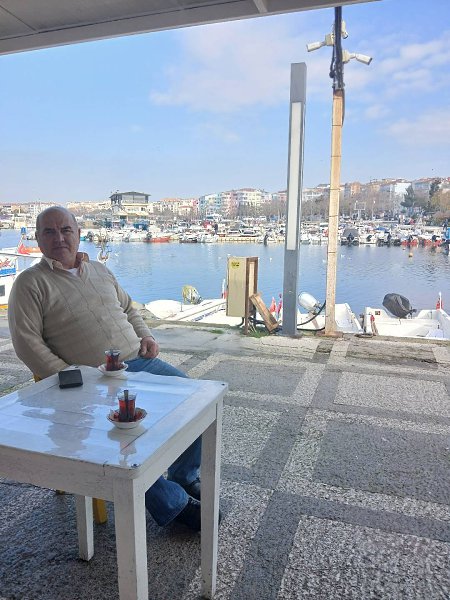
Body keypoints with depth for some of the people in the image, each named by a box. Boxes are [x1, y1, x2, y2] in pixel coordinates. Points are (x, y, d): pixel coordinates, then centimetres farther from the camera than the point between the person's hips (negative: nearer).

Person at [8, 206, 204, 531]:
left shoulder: (100, 270, 17)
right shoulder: (31, 283, 0)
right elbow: (27, 342, -8)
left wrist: (145, 335, 9)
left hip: (138, 360, 6)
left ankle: (184, 477, 14)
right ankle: (172, 504, -9)